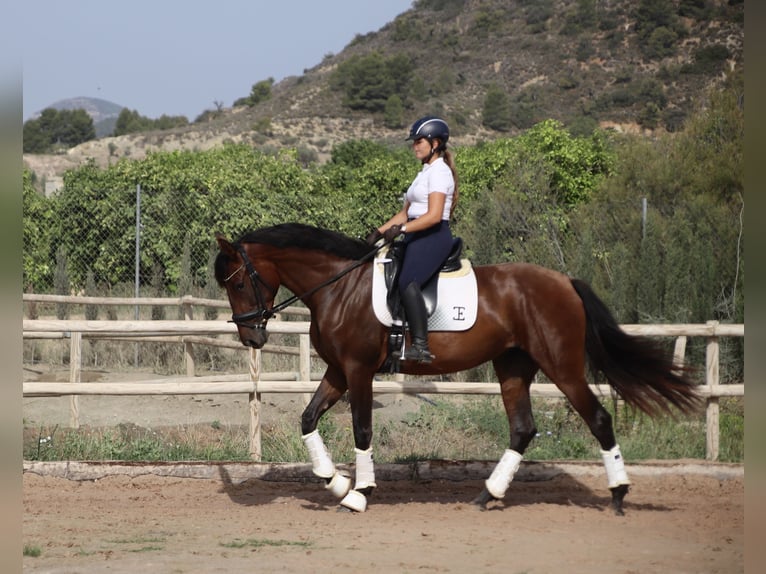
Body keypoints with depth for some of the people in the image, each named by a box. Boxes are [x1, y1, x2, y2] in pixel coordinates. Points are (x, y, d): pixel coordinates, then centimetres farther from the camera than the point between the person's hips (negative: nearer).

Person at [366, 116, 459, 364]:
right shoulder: (425, 172, 23)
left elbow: (434, 215, -19)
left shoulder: (439, 172, -8)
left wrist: (402, 229, -24)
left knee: (407, 282, -31)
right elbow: (405, 213, 23)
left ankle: (420, 346, -39)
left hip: (433, 237, -11)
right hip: (417, 239, 11)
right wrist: (379, 232, 12)